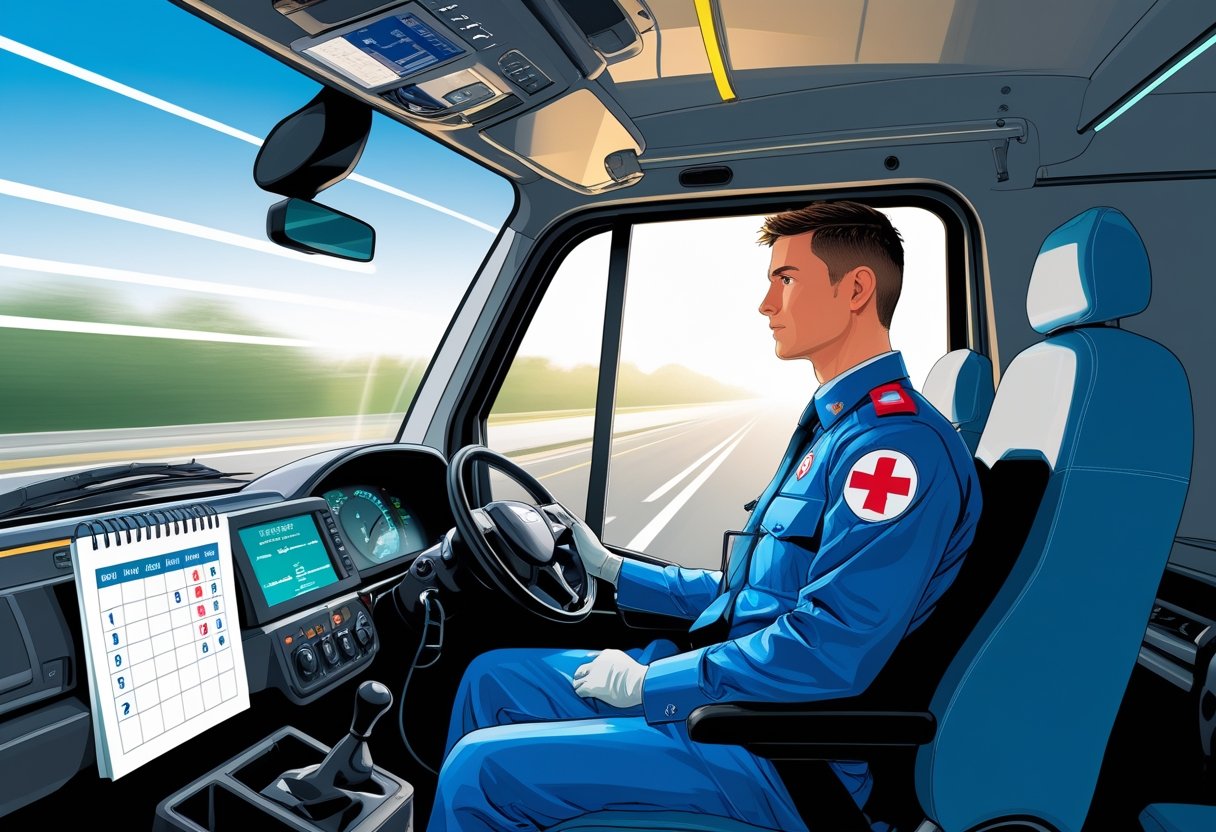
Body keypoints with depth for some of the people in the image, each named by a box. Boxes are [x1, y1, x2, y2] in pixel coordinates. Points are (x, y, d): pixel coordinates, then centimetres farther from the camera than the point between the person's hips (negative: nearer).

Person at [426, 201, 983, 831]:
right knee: (491, 677, 11)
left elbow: (830, 653, -26)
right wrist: (615, 571, 15)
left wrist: (649, 681, -17)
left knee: (482, 767, -13)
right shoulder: (833, 427, 13)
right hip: (725, 687, 9)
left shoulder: (900, 443, -20)